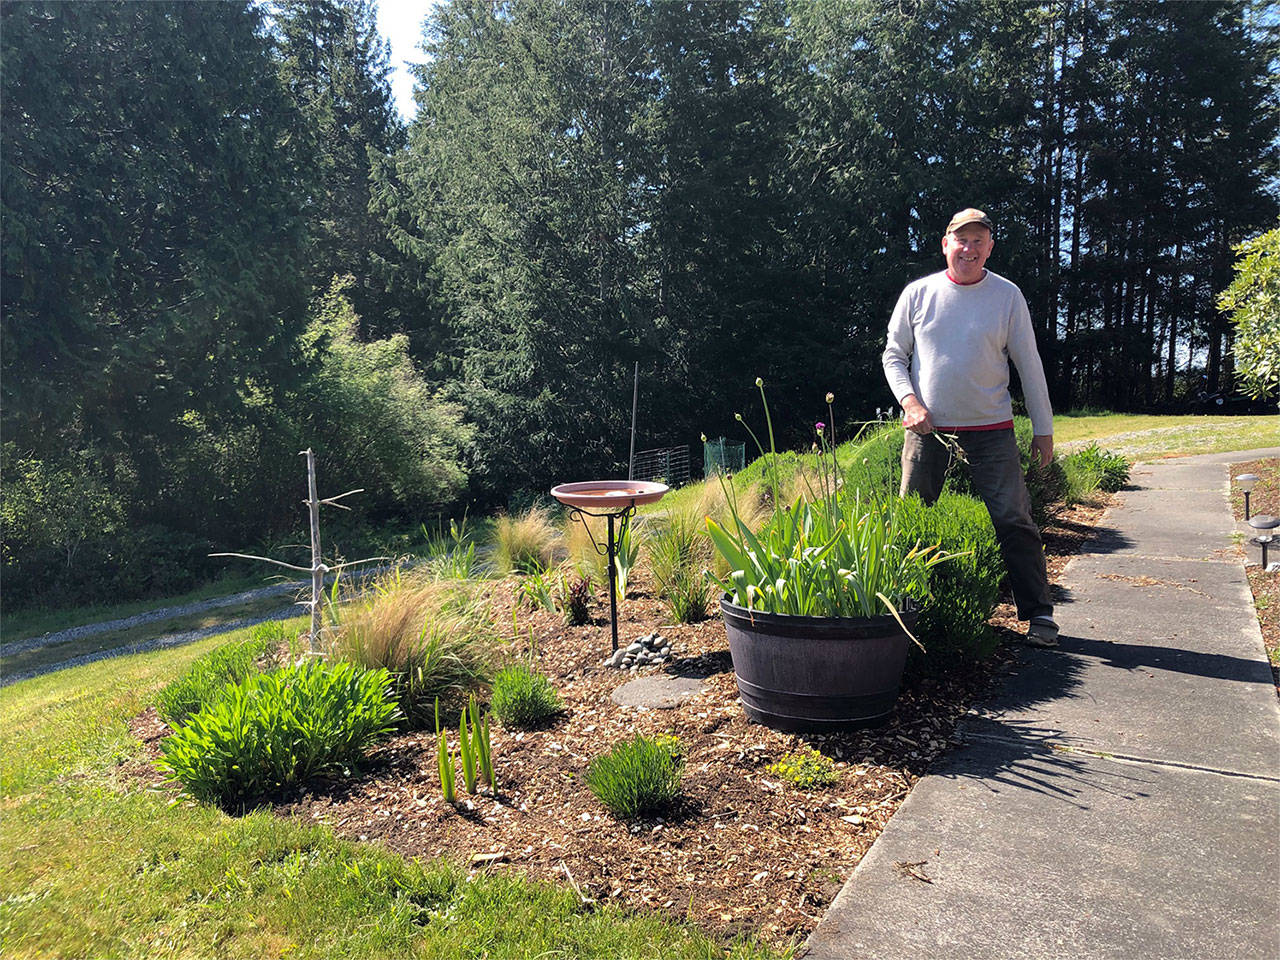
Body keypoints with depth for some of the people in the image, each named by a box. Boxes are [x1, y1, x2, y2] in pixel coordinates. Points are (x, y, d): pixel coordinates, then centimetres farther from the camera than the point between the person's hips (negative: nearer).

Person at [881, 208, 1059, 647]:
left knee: (1014, 522, -3)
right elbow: (893, 355, 9)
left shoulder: (1007, 295, 3)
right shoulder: (918, 293, 4)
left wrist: (1043, 429, 5)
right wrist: (910, 401, -8)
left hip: (991, 430, -1)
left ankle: (1039, 614, 9)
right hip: (927, 429, 1)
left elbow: (1029, 364, 7)